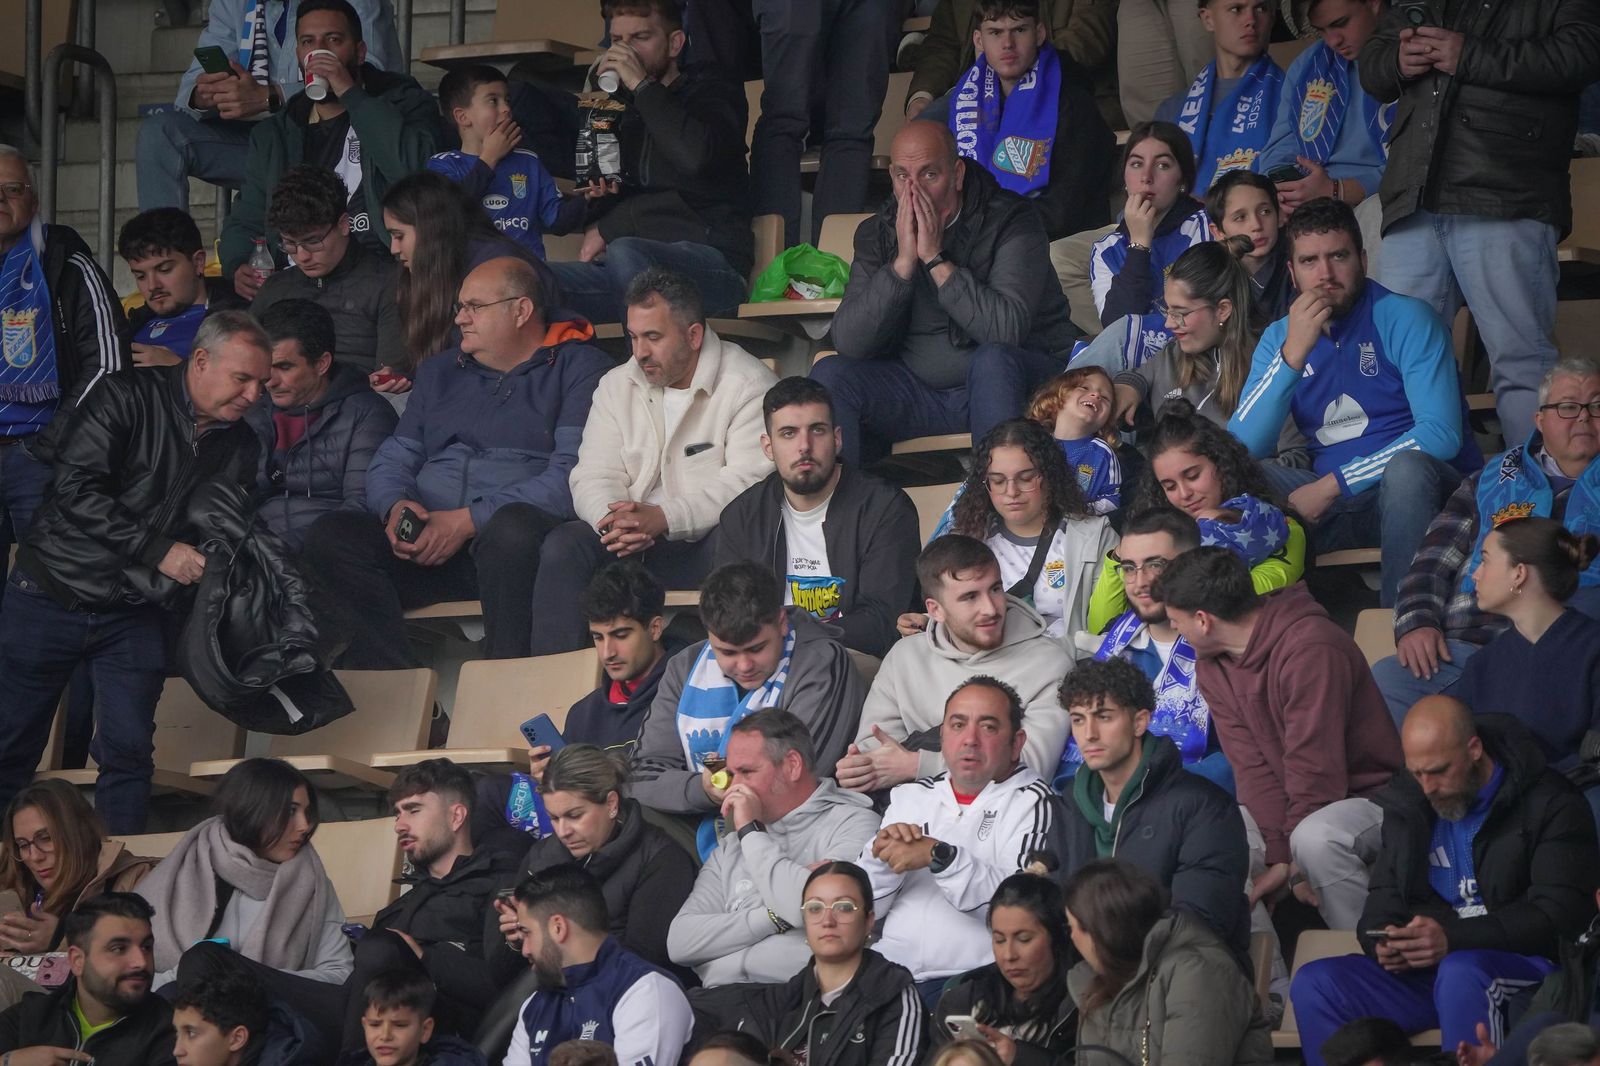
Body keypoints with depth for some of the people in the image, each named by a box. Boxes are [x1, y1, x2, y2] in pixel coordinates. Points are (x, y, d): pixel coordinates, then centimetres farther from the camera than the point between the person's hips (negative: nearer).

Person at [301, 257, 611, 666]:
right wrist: (395, 506, -3)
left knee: (513, 528, -40)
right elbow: (391, 460, 23)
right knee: (329, 535, -20)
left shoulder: (578, 368, 7)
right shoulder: (439, 375, 28)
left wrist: (470, 521, -13)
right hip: (426, 549, 6)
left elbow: (573, 474, -7)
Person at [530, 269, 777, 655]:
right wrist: (614, 520, -19)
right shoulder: (617, 386, 14)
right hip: (633, 543, 4)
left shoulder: (748, 384, -4)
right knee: (562, 546, -22)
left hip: (707, 541, -4)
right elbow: (593, 478, 6)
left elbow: (749, 482, -16)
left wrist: (663, 519, -28)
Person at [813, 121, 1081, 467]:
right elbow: (849, 343, -11)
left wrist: (936, 258, -24)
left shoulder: (1008, 221, -12)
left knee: (993, 359, -36)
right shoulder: (877, 234, 1)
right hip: (920, 391, 4)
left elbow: (1007, 330, -27)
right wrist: (904, 261, -19)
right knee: (830, 375, -16)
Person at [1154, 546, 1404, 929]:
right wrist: (1277, 857, -18)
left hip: (1371, 794, -8)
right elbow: (1252, 766, -5)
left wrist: (1294, 860, -19)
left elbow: (1314, 769, -24)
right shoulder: (1212, 665, 3)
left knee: (1316, 836, -38)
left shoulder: (1310, 649, -24)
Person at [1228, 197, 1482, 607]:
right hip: (1330, 498, 4)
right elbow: (1242, 448, -7)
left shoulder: (1406, 320, -6)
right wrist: (1293, 353, -18)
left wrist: (1333, 484, -18)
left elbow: (1441, 434, -17)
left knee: (1407, 467, -38)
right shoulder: (1278, 338, 7)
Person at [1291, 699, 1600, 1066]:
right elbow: (1384, 897, 22)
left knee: (1460, 973, -40)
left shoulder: (1550, 804, -4)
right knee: (1313, 984, -16)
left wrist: (1454, 939, -24)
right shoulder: (1409, 802, 16)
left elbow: (1560, 912, -14)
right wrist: (1383, 943, -5)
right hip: (1421, 968, 6)